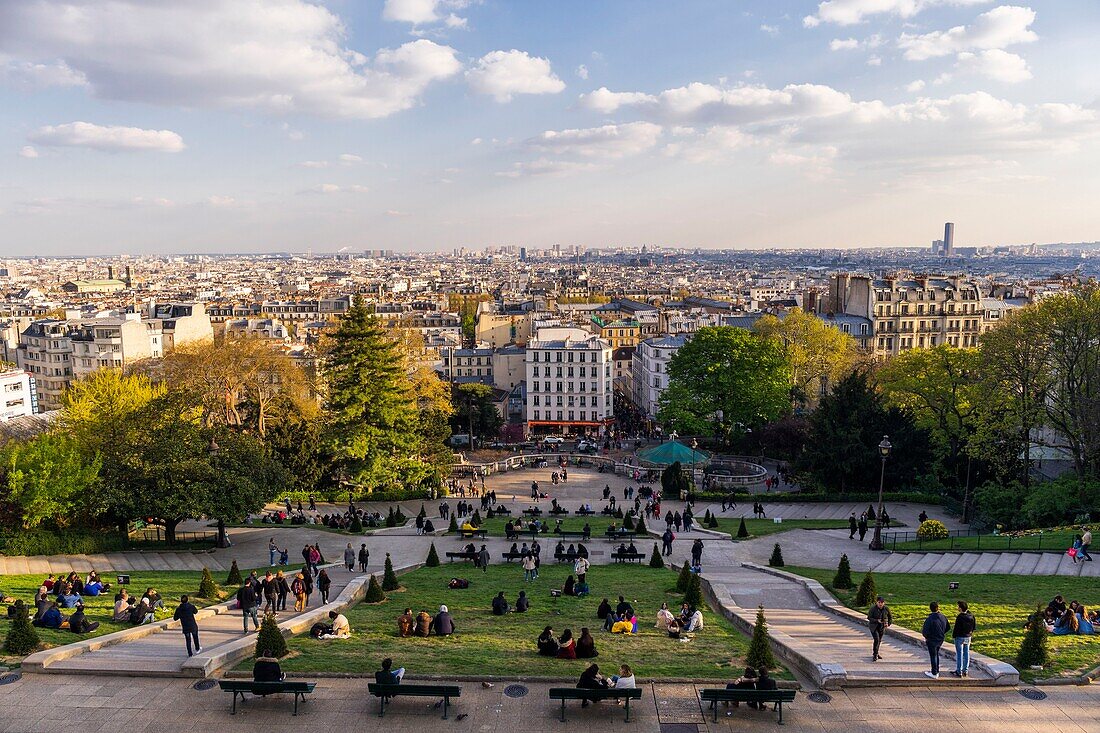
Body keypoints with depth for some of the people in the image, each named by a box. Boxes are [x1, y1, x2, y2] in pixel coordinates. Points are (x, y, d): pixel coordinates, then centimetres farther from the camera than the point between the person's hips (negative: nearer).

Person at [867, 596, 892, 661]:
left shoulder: (886, 608, -10)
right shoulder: (873, 608, -20)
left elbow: (890, 617, 6)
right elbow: (869, 617, -13)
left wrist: (888, 623, -8)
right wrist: (877, 620, -27)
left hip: (882, 626, 4)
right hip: (874, 626, -4)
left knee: (879, 640, 16)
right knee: (876, 640, -17)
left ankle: (876, 653, 35)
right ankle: (875, 655, -9)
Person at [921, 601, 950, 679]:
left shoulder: (929, 619, -28)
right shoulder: (943, 617, -8)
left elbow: (925, 632, -27)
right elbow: (948, 628, 6)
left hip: (932, 641, -6)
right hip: (940, 640, 6)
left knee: (933, 656, 8)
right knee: (936, 654, 24)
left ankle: (934, 674, 19)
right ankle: (937, 671, 35)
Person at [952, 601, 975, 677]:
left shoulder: (959, 617, -24)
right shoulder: (971, 616, -4)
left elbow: (957, 628, -19)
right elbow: (975, 626, 5)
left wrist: (954, 635, -5)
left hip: (960, 637, -6)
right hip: (968, 637, 6)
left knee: (959, 654, 4)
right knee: (966, 654, 15)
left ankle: (959, 672, 10)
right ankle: (965, 671, 22)